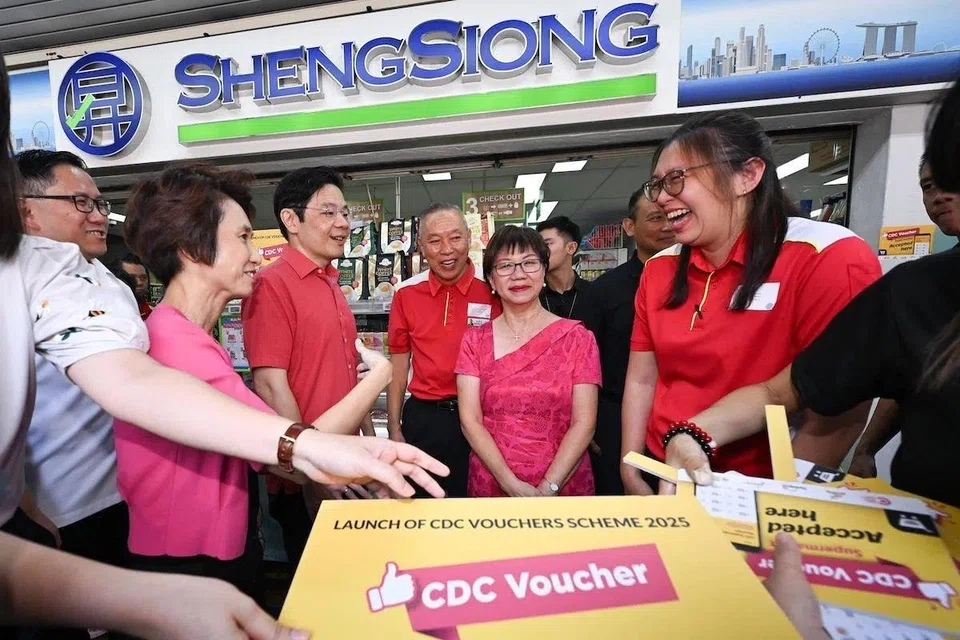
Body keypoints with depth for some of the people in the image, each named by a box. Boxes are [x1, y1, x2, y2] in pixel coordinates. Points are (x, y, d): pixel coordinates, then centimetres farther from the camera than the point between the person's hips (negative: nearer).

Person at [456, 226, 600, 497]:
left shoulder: (577, 337, -3)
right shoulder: (475, 341, 0)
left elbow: (584, 422, -8)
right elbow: (470, 420, -7)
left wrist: (547, 489, -16)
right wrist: (512, 485, -16)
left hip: (566, 486, 0)